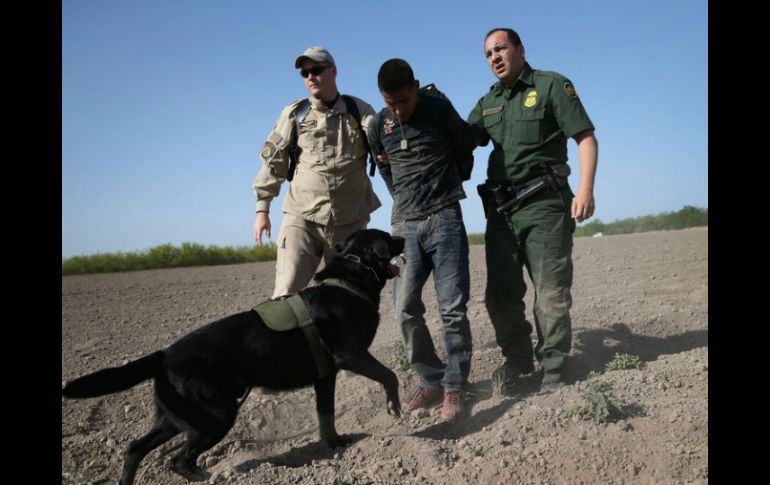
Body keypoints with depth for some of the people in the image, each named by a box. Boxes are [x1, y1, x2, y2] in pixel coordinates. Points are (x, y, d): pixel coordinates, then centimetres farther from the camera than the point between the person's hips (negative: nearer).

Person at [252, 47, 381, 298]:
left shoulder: (360, 111, 6)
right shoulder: (294, 113, 6)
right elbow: (273, 160, 9)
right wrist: (262, 208, 6)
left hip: (350, 221, 1)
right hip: (301, 217, -1)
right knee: (286, 293, -9)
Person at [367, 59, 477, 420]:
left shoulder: (440, 110, -1)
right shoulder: (378, 126, 6)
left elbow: (468, 144, 13)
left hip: (445, 219, -3)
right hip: (404, 224, 3)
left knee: (452, 308, -4)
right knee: (406, 309, -1)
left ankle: (454, 387, 7)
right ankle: (431, 382, 13)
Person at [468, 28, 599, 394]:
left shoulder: (552, 85, 1)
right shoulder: (487, 103, 17)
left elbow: (585, 137, -5)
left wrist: (585, 189, -17)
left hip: (544, 204, -5)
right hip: (501, 207, 6)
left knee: (551, 292, -2)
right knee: (500, 292, 8)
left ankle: (553, 370, 11)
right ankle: (517, 357, 25)